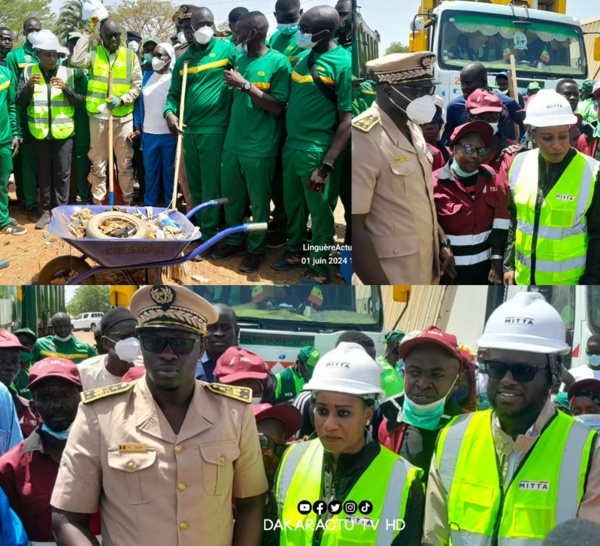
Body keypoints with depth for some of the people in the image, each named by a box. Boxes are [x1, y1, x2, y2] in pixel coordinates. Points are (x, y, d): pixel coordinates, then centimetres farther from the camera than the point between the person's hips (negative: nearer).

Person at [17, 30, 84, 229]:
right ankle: (46, 210, 20)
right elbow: (20, 102, 1)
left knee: (62, 174, 5)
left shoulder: (68, 72, -1)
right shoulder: (28, 72, 2)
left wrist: (66, 88, -19)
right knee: (43, 174, 10)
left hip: (63, 132, -1)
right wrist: (29, 87, -16)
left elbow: (80, 101, -2)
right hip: (39, 133, 1)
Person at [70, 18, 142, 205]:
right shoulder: (93, 52, 4)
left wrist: (121, 100, -12)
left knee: (125, 164, 5)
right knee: (98, 163, 6)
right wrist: (86, 34, -7)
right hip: (98, 117, 0)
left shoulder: (130, 55, 6)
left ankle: (128, 201, 15)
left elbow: (137, 86, 5)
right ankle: (97, 202, 14)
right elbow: (76, 61, -16)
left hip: (124, 117, 0)